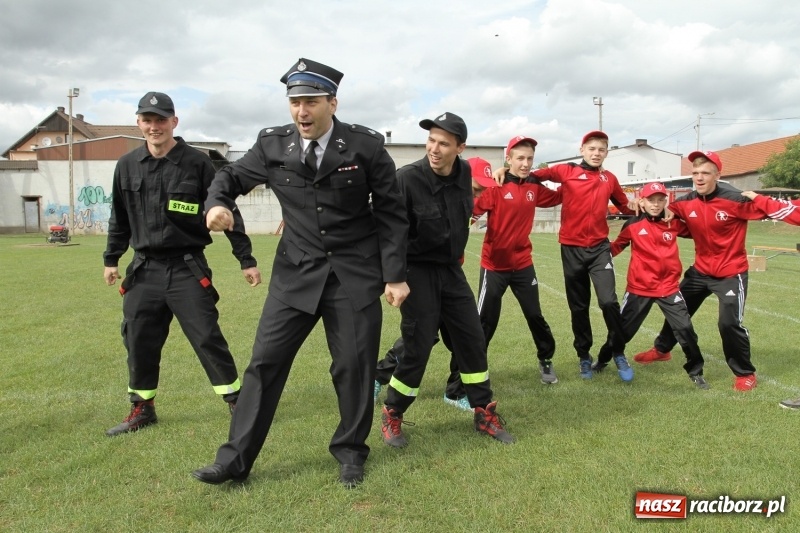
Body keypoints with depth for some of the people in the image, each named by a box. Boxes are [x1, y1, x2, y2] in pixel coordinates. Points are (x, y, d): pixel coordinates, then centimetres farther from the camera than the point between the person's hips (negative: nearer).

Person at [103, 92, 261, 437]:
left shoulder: (197, 163, -6)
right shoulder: (127, 166, 6)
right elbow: (120, 218, 17)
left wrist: (246, 259, -5)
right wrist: (111, 259, 18)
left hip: (187, 269, -4)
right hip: (143, 270, 4)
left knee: (207, 338, -5)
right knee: (138, 343, 9)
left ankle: (237, 402, 8)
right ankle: (142, 409, 27)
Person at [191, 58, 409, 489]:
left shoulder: (366, 146, -7)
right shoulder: (273, 144, -1)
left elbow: (391, 213, -2)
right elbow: (232, 176, 14)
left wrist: (395, 275, -5)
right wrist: (218, 203, -10)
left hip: (355, 274, -2)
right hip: (296, 272, 2)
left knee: (354, 365, 5)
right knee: (265, 361, 2)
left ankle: (350, 451, 27)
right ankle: (236, 459, 15)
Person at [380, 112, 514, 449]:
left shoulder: (464, 172, -2)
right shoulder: (407, 179, -20)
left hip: (451, 269, 6)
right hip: (417, 271, -6)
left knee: (472, 339, 9)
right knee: (418, 348, -4)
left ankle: (484, 414, 25)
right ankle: (391, 416, 18)